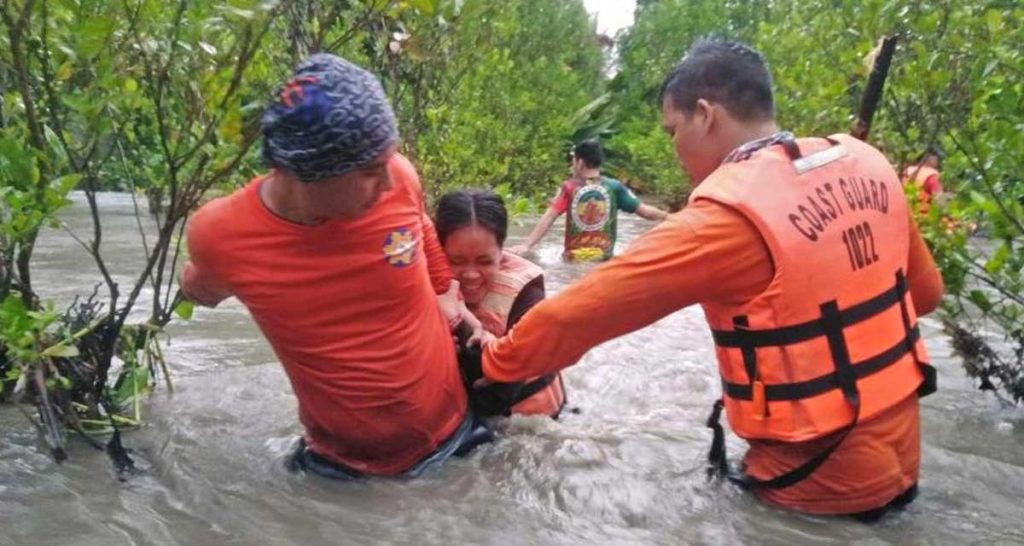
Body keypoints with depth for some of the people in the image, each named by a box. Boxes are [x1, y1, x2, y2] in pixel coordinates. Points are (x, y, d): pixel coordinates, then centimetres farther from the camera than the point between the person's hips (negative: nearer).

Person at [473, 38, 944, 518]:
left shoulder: (724, 220, -23)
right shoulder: (864, 163, -1)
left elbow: (577, 312, -19)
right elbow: (925, 291, 12)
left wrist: (492, 366, -4)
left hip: (822, 483, -7)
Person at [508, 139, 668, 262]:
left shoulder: (569, 187, -5)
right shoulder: (614, 187, -2)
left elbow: (548, 217, -14)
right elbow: (644, 211, -1)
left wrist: (527, 245, -18)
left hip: (573, 259, -1)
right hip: (603, 259, 1)